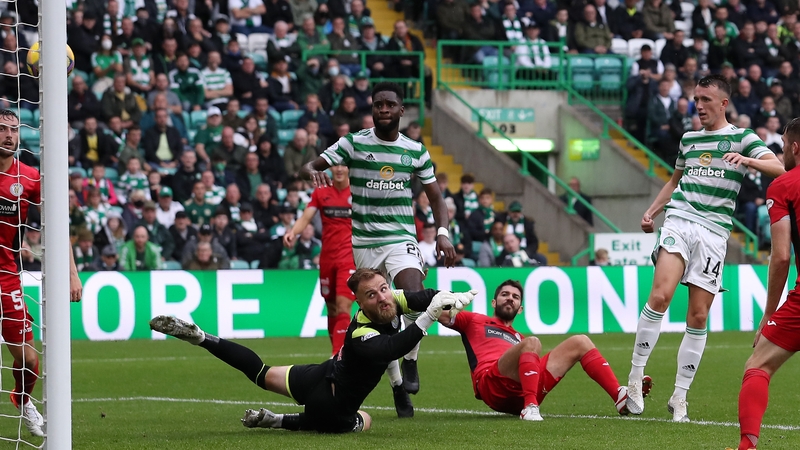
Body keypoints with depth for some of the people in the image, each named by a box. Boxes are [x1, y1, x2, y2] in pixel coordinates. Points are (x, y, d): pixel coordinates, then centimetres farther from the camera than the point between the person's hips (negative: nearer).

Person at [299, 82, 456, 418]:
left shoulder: (415, 150, 5)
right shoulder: (353, 143, 0)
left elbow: (435, 197, 12)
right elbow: (308, 167, -7)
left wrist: (443, 233, -4)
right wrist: (313, 172, -32)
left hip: (401, 238, 0)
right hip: (363, 241, 0)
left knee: (414, 295, -27)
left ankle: (410, 362, -7)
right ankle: (396, 383, 18)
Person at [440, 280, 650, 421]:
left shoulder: (519, 339, 38)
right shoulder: (475, 321, 26)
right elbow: (441, 315, 14)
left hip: (524, 388, 5)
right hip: (494, 385, -5)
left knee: (580, 342, 3)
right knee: (532, 342, -32)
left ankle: (621, 397, -14)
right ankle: (530, 408, -47)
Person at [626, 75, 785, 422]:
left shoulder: (742, 137, 6)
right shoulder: (688, 139, 18)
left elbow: (779, 169, -7)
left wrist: (748, 161, -25)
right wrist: (652, 211, 20)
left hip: (714, 232, -2)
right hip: (678, 222, 2)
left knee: (698, 317, -2)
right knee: (660, 296, -20)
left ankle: (679, 397, 7)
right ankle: (635, 377, -12)